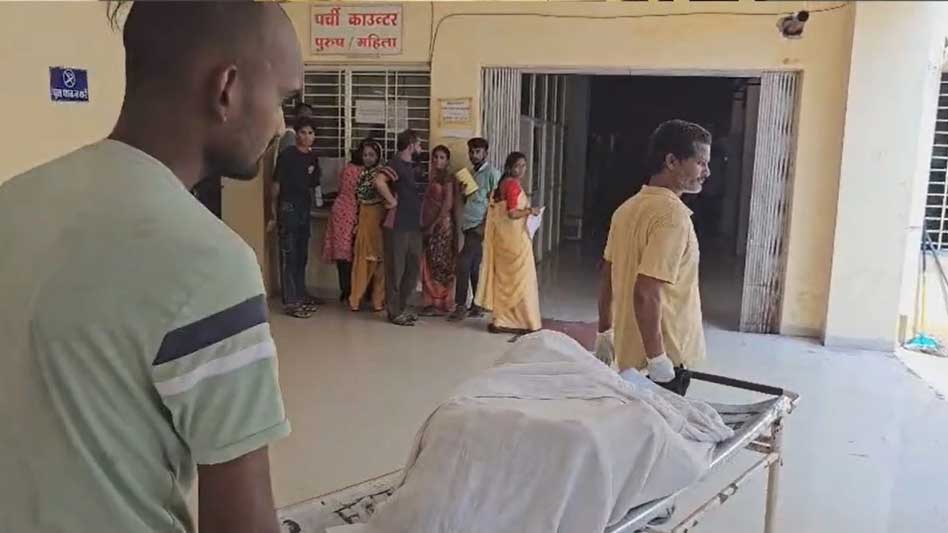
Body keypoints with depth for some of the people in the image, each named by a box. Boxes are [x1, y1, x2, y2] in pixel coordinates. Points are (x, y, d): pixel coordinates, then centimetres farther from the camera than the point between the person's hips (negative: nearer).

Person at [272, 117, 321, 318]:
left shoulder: (313, 157, 9)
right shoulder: (287, 155, -10)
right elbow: (277, 184, -9)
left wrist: (310, 205, 12)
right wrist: (275, 210, -9)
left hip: (305, 210, 7)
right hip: (288, 209, -7)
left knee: (302, 255, 14)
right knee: (289, 255, -5)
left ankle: (300, 294, 24)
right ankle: (290, 301, -4)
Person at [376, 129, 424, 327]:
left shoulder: (411, 166, 15)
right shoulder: (395, 164, -13)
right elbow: (379, 181, -32)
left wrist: (420, 218, 14)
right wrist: (392, 201, -21)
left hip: (414, 225, 9)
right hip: (398, 226, -9)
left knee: (414, 268, 13)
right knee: (396, 270, 0)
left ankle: (402, 307, 24)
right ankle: (394, 312, 8)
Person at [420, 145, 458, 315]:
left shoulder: (447, 178, -6)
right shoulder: (431, 177, 16)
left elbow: (448, 204, -12)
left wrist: (435, 224, -15)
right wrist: (425, 224, 10)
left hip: (442, 224, -7)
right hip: (429, 225, 7)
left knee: (440, 264, -4)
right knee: (429, 264, 8)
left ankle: (441, 303, 1)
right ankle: (432, 301, 14)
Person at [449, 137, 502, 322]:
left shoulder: (492, 173, -6)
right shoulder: (473, 174, 19)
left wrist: (486, 225, -18)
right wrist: (464, 193, 7)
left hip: (480, 226, -8)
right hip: (469, 225, 8)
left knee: (463, 263, -13)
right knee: (474, 267, 8)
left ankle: (461, 306, -7)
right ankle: (477, 307, 13)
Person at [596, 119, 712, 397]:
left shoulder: (629, 207, 7)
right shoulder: (673, 214, -20)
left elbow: (607, 277, 13)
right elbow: (646, 293, -27)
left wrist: (605, 333, 20)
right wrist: (657, 359, -22)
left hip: (629, 354, 9)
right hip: (663, 357, -9)